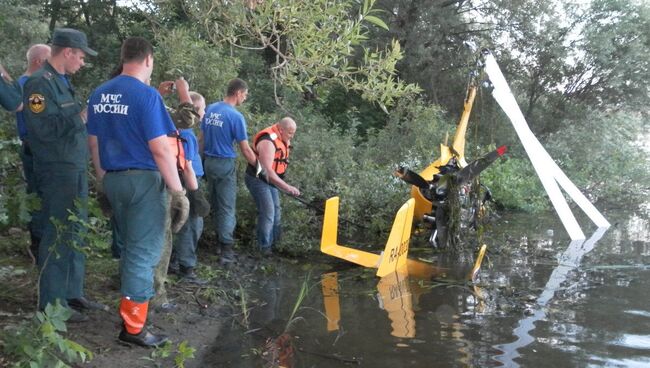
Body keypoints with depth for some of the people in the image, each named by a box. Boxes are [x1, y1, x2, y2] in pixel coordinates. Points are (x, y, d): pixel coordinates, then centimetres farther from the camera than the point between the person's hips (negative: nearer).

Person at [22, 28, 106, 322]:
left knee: (76, 235, 14)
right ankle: (52, 304, 6)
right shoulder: (40, 83, -12)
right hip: (57, 174, -10)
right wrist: (79, 115, -14)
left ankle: (73, 294, 25)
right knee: (57, 237, -3)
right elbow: (44, 128, -20)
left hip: (76, 171, 10)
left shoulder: (62, 82, 17)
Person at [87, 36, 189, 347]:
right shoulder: (146, 94, -14)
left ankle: (130, 305, 36)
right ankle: (133, 326, 7)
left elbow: (93, 143, 14)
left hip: (113, 179, 7)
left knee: (129, 247, 23)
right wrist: (178, 190, -13)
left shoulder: (98, 94, 8)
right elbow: (160, 149, -18)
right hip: (143, 180, -7)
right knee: (144, 252, 1)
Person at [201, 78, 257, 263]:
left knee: (215, 205, 17)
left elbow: (202, 136, 12)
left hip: (209, 162, 7)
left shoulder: (210, 109, 5)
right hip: (225, 165, -7)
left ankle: (219, 241, 27)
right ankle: (226, 250, 0)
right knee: (227, 208, -1)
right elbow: (245, 149, -13)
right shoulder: (235, 116, -15)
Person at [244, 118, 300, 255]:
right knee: (267, 212, -13)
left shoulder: (284, 140, 0)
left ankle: (274, 241, 32)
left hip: (270, 180, 10)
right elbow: (267, 170, -37)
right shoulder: (268, 142, -29)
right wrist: (287, 187, -42)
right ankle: (264, 246, -3)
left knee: (276, 210, 16)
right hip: (257, 179, -10)